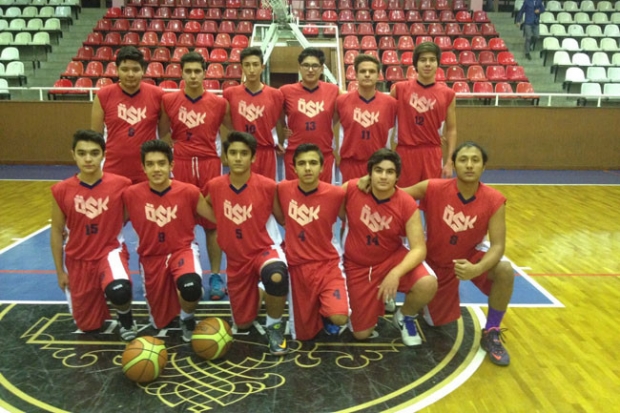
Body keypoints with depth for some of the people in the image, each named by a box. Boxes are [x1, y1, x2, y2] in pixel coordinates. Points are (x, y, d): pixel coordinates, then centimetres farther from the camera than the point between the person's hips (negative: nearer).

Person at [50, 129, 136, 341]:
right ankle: (95, 294, 45)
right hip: (78, 259, 2)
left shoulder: (120, 184, -14)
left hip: (110, 250, -2)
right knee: (88, 325, 11)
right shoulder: (61, 190, -10)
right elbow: (57, 232, 1)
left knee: (119, 291, -36)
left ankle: (126, 320, 1)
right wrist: (60, 271, 5)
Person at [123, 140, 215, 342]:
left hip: (182, 250, -2)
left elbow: (217, 219, -2)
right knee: (160, 322, 11)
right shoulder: (131, 194, -11)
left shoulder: (189, 192, -12)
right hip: (151, 256, 2)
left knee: (191, 287, -37)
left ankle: (187, 318, 0)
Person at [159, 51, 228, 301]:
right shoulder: (168, 101, 2)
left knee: (212, 222, 4)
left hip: (209, 165, 0)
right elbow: (163, 133, 10)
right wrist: (173, 150, -1)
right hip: (181, 166, 0)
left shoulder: (218, 103, 1)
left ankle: (216, 276, 13)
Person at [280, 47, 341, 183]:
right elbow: (279, 120, 12)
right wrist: (280, 142, 9)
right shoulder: (286, 91, -2)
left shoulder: (333, 90, 0)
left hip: (325, 155, 1)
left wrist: (337, 147, 9)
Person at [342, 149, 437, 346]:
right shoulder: (351, 189, -17)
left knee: (427, 284, -31)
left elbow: (418, 248, -20)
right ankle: (375, 303, 34)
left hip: (392, 258, 0)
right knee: (361, 334, -1)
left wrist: (396, 273, -36)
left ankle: (404, 317, 4)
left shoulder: (407, 205, -18)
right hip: (357, 266, 0)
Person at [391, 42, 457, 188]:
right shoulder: (400, 89, 0)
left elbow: (451, 130, 6)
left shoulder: (448, 94, 2)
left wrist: (449, 162, 0)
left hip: (433, 154, 1)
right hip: (405, 152, -1)